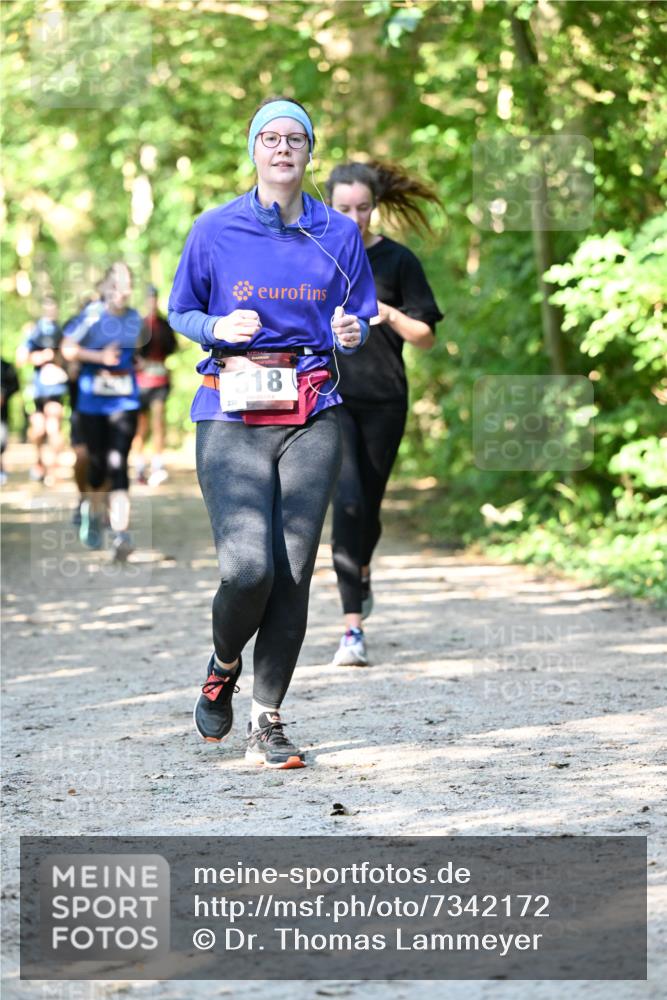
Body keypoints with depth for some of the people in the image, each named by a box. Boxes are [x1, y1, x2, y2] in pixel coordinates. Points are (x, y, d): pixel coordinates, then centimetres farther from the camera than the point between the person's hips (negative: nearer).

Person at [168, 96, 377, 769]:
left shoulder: (339, 234, 9)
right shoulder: (214, 230, 4)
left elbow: (359, 321, 16)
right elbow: (180, 312, 12)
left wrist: (351, 333, -7)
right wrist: (219, 326, -9)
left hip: (312, 415, 2)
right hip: (231, 410, -2)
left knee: (294, 570, -3)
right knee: (248, 566, -15)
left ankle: (267, 719, 8)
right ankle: (222, 665, 17)